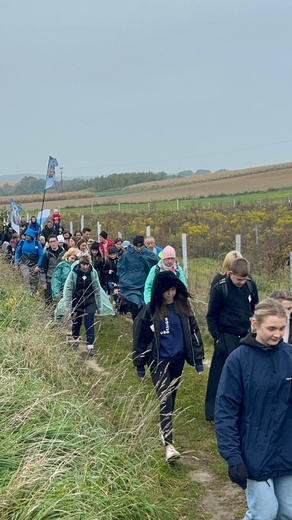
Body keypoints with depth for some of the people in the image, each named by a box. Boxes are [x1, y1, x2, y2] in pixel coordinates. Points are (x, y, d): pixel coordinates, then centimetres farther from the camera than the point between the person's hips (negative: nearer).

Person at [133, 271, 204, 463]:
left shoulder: (183, 307, 1)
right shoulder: (150, 310, -8)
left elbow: (194, 332, 8)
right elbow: (139, 337, -2)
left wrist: (199, 360, 7)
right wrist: (139, 366, 1)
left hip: (178, 359, 4)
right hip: (159, 360, -4)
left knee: (171, 397, 15)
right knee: (165, 400, -11)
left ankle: (165, 428, 34)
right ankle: (168, 444, -15)